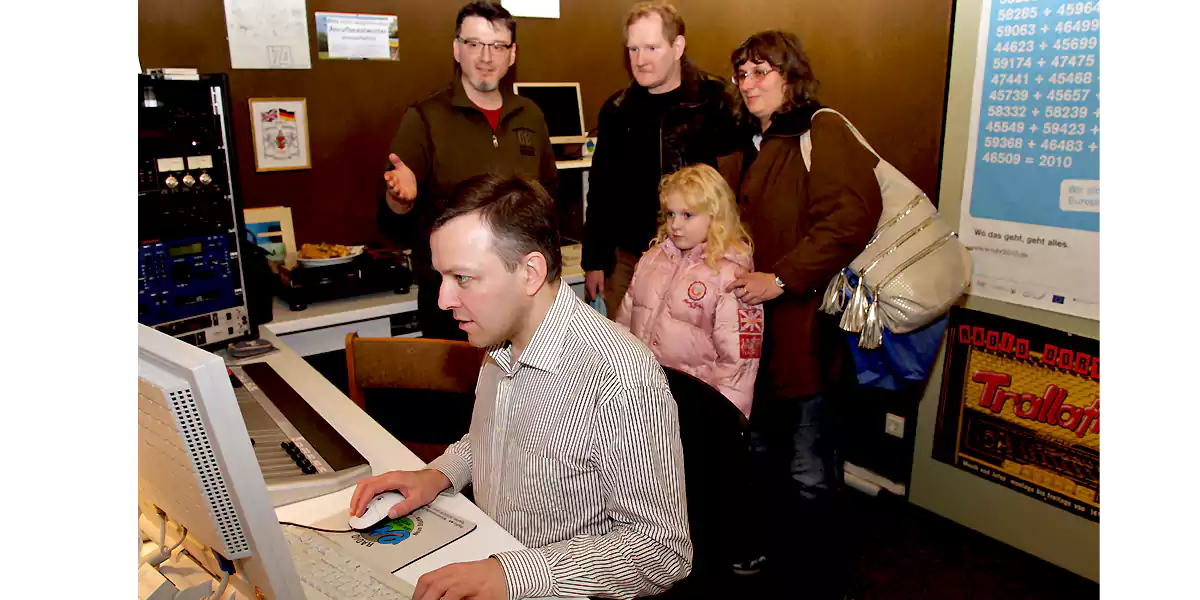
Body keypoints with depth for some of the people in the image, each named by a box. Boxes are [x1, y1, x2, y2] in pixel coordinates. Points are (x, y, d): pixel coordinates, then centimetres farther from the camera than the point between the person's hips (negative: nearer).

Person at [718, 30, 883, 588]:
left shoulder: (821, 131, -9)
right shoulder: (745, 146, 15)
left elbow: (854, 214, -23)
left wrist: (782, 278, -25)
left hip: (802, 322, -8)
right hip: (754, 323, 8)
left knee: (807, 470, 2)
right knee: (761, 450, 21)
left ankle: (815, 572, 22)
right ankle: (767, 548, 41)